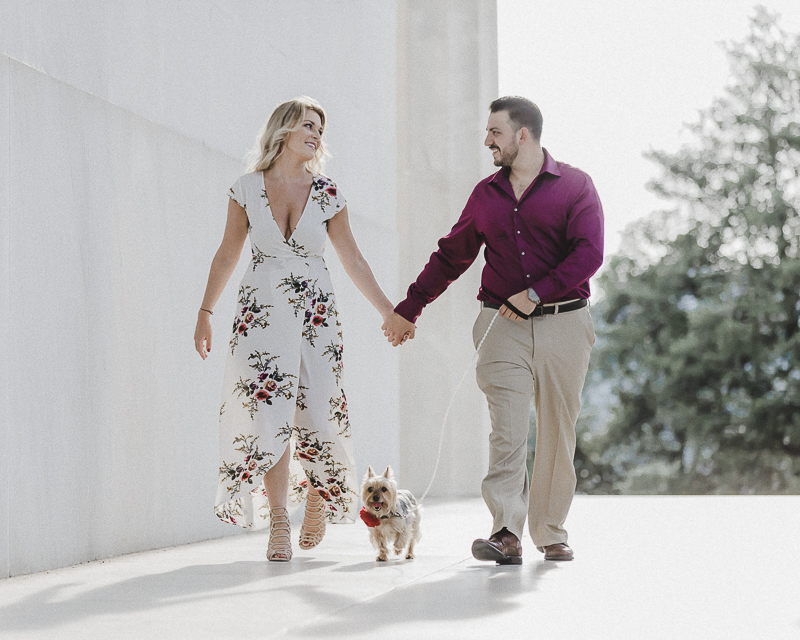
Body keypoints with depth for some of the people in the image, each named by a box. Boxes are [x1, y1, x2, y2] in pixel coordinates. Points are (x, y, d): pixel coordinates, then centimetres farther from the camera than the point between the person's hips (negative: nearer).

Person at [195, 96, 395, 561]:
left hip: (316, 312, 1)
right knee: (271, 413, -9)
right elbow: (227, 255, 8)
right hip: (262, 310, -1)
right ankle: (278, 523, -4)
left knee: (317, 411, -2)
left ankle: (319, 497, 27)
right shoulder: (247, 189, 2)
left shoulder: (326, 193, 3)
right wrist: (205, 313, 6)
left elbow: (353, 261, 6)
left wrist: (390, 311, 4)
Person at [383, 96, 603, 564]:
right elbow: (451, 256, 22)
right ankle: (507, 534, -17)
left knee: (558, 434, 3)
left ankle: (550, 533, 14)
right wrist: (408, 310, 23)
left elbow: (589, 253, -9)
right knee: (507, 430, -11)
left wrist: (536, 293, -16)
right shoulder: (486, 195, 14)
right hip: (505, 327, 2)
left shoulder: (575, 186, 2)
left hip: (563, 322, -2)